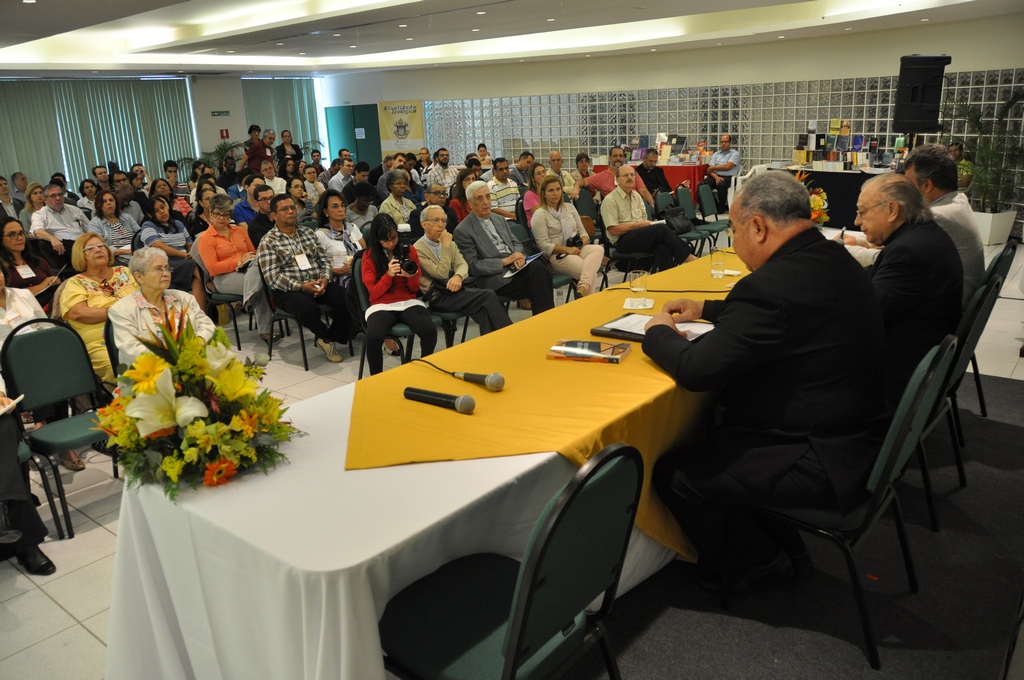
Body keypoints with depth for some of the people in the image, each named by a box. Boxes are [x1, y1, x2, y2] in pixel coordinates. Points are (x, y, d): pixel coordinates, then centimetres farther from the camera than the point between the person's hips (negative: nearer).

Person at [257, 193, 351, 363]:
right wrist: (301, 286, -21)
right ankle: (325, 336, -5)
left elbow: (324, 259, 15)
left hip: (317, 285, 5)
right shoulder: (268, 242, 0)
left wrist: (325, 278, -7)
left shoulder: (308, 233, 18)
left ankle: (329, 337, 0)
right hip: (288, 291, -5)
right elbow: (272, 278, -9)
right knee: (308, 308, -38)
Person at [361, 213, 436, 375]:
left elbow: (415, 289, 11)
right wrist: (388, 275, -18)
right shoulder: (369, 257, 3)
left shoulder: (410, 250, 8)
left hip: (409, 302, 2)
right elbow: (374, 293, -2)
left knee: (430, 331, -31)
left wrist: (412, 277, -12)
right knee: (373, 337, -35)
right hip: (382, 305, -1)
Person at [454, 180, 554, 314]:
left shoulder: (500, 220, 19)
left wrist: (518, 256, -2)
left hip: (515, 267, 6)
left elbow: (516, 243, 23)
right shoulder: (462, 231, -3)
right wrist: (505, 261, -13)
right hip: (495, 278, -6)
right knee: (538, 284, -28)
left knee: (537, 267, -28)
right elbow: (474, 266, -7)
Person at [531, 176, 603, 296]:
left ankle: (582, 290, -46)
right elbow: (544, 245, -9)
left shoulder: (569, 207, 18)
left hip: (577, 249, 6)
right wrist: (567, 249, -18)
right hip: (557, 255, -6)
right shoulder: (539, 214, -2)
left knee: (598, 249, -31)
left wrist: (584, 240, -6)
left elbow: (582, 231, 19)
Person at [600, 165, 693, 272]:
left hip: (641, 236, 6)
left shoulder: (636, 195, 16)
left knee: (664, 246, -29)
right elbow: (613, 230, -13)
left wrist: (649, 224, -4)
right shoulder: (610, 200, -7)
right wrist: (637, 224, -12)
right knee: (662, 229, -26)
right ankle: (688, 258, -18)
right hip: (622, 241, -6)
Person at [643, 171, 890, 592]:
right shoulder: (833, 258, 4)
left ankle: (756, 561, 19)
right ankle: (780, 543, 28)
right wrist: (706, 310, 20)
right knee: (704, 433, 20)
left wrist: (658, 332, -5)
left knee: (671, 473, -5)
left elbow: (696, 370, -24)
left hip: (823, 464, -10)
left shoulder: (773, 284, -28)